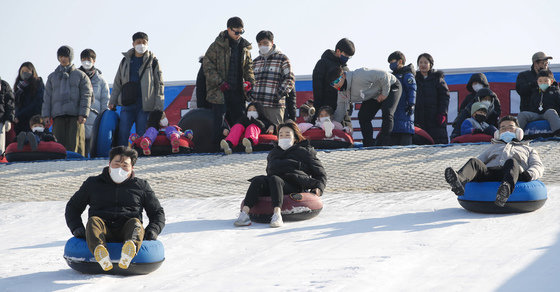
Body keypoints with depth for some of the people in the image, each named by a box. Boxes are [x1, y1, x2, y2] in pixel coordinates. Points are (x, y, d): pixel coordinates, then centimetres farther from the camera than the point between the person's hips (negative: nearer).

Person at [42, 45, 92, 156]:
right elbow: (47, 97, 17)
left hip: (75, 116, -2)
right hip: (58, 115, 3)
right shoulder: (52, 77, 21)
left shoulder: (80, 75, 11)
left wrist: (83, 114, -9)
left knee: (75, 144, -10)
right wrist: (46, 115, 5)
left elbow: (86, 96, 3)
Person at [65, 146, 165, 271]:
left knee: (135, 223, -33)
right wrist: (77, 228, 5)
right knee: (93, 221, -31)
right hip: (103, 233, 0)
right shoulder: (93, 184, 21)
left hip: (126, 233, 0)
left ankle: (128, 254, -68)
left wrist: (152, 232, -1)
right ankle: (101, 255, -64)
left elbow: (158, 213, 22)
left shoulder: (141, 186, 20)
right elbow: (72, 207, 25)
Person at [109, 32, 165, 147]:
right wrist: (112, 101, 10)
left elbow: (159, 84, 3)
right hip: (127, 104, 3)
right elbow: (117, 83, 18)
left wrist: (158, 107, -5)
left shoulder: (153, 62, 5)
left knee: (141, 136, -2)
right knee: (122, 134, -5)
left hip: (145, 106, -3)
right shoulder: (125, 61, 14)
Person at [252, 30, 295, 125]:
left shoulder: (282, 59, 3)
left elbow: (290, 79, -3)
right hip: (256, 104, 5)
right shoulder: (256, 61, 20)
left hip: (275, 105, -5)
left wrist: (280, 94, -13)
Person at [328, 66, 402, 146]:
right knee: (363, 116, -5)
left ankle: (384, 144, -24)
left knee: (386, 114, -27)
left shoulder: (359, 77, -38)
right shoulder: (343, 92, -10)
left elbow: (384, 75, -36)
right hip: (374, 94, 8)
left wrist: (384, 94, -27)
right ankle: (368, 146, 2)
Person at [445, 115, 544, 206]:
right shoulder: (493, 147, 46)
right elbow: (480, 159, 29)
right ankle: (459, 181, -65)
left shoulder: (528, 149, 39)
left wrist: (529, 174, -7)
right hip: (489, 171, 2)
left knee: (511, 162, -37)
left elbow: (538, 166, 20)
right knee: (474, 162, -30)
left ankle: (506, 187, -71)